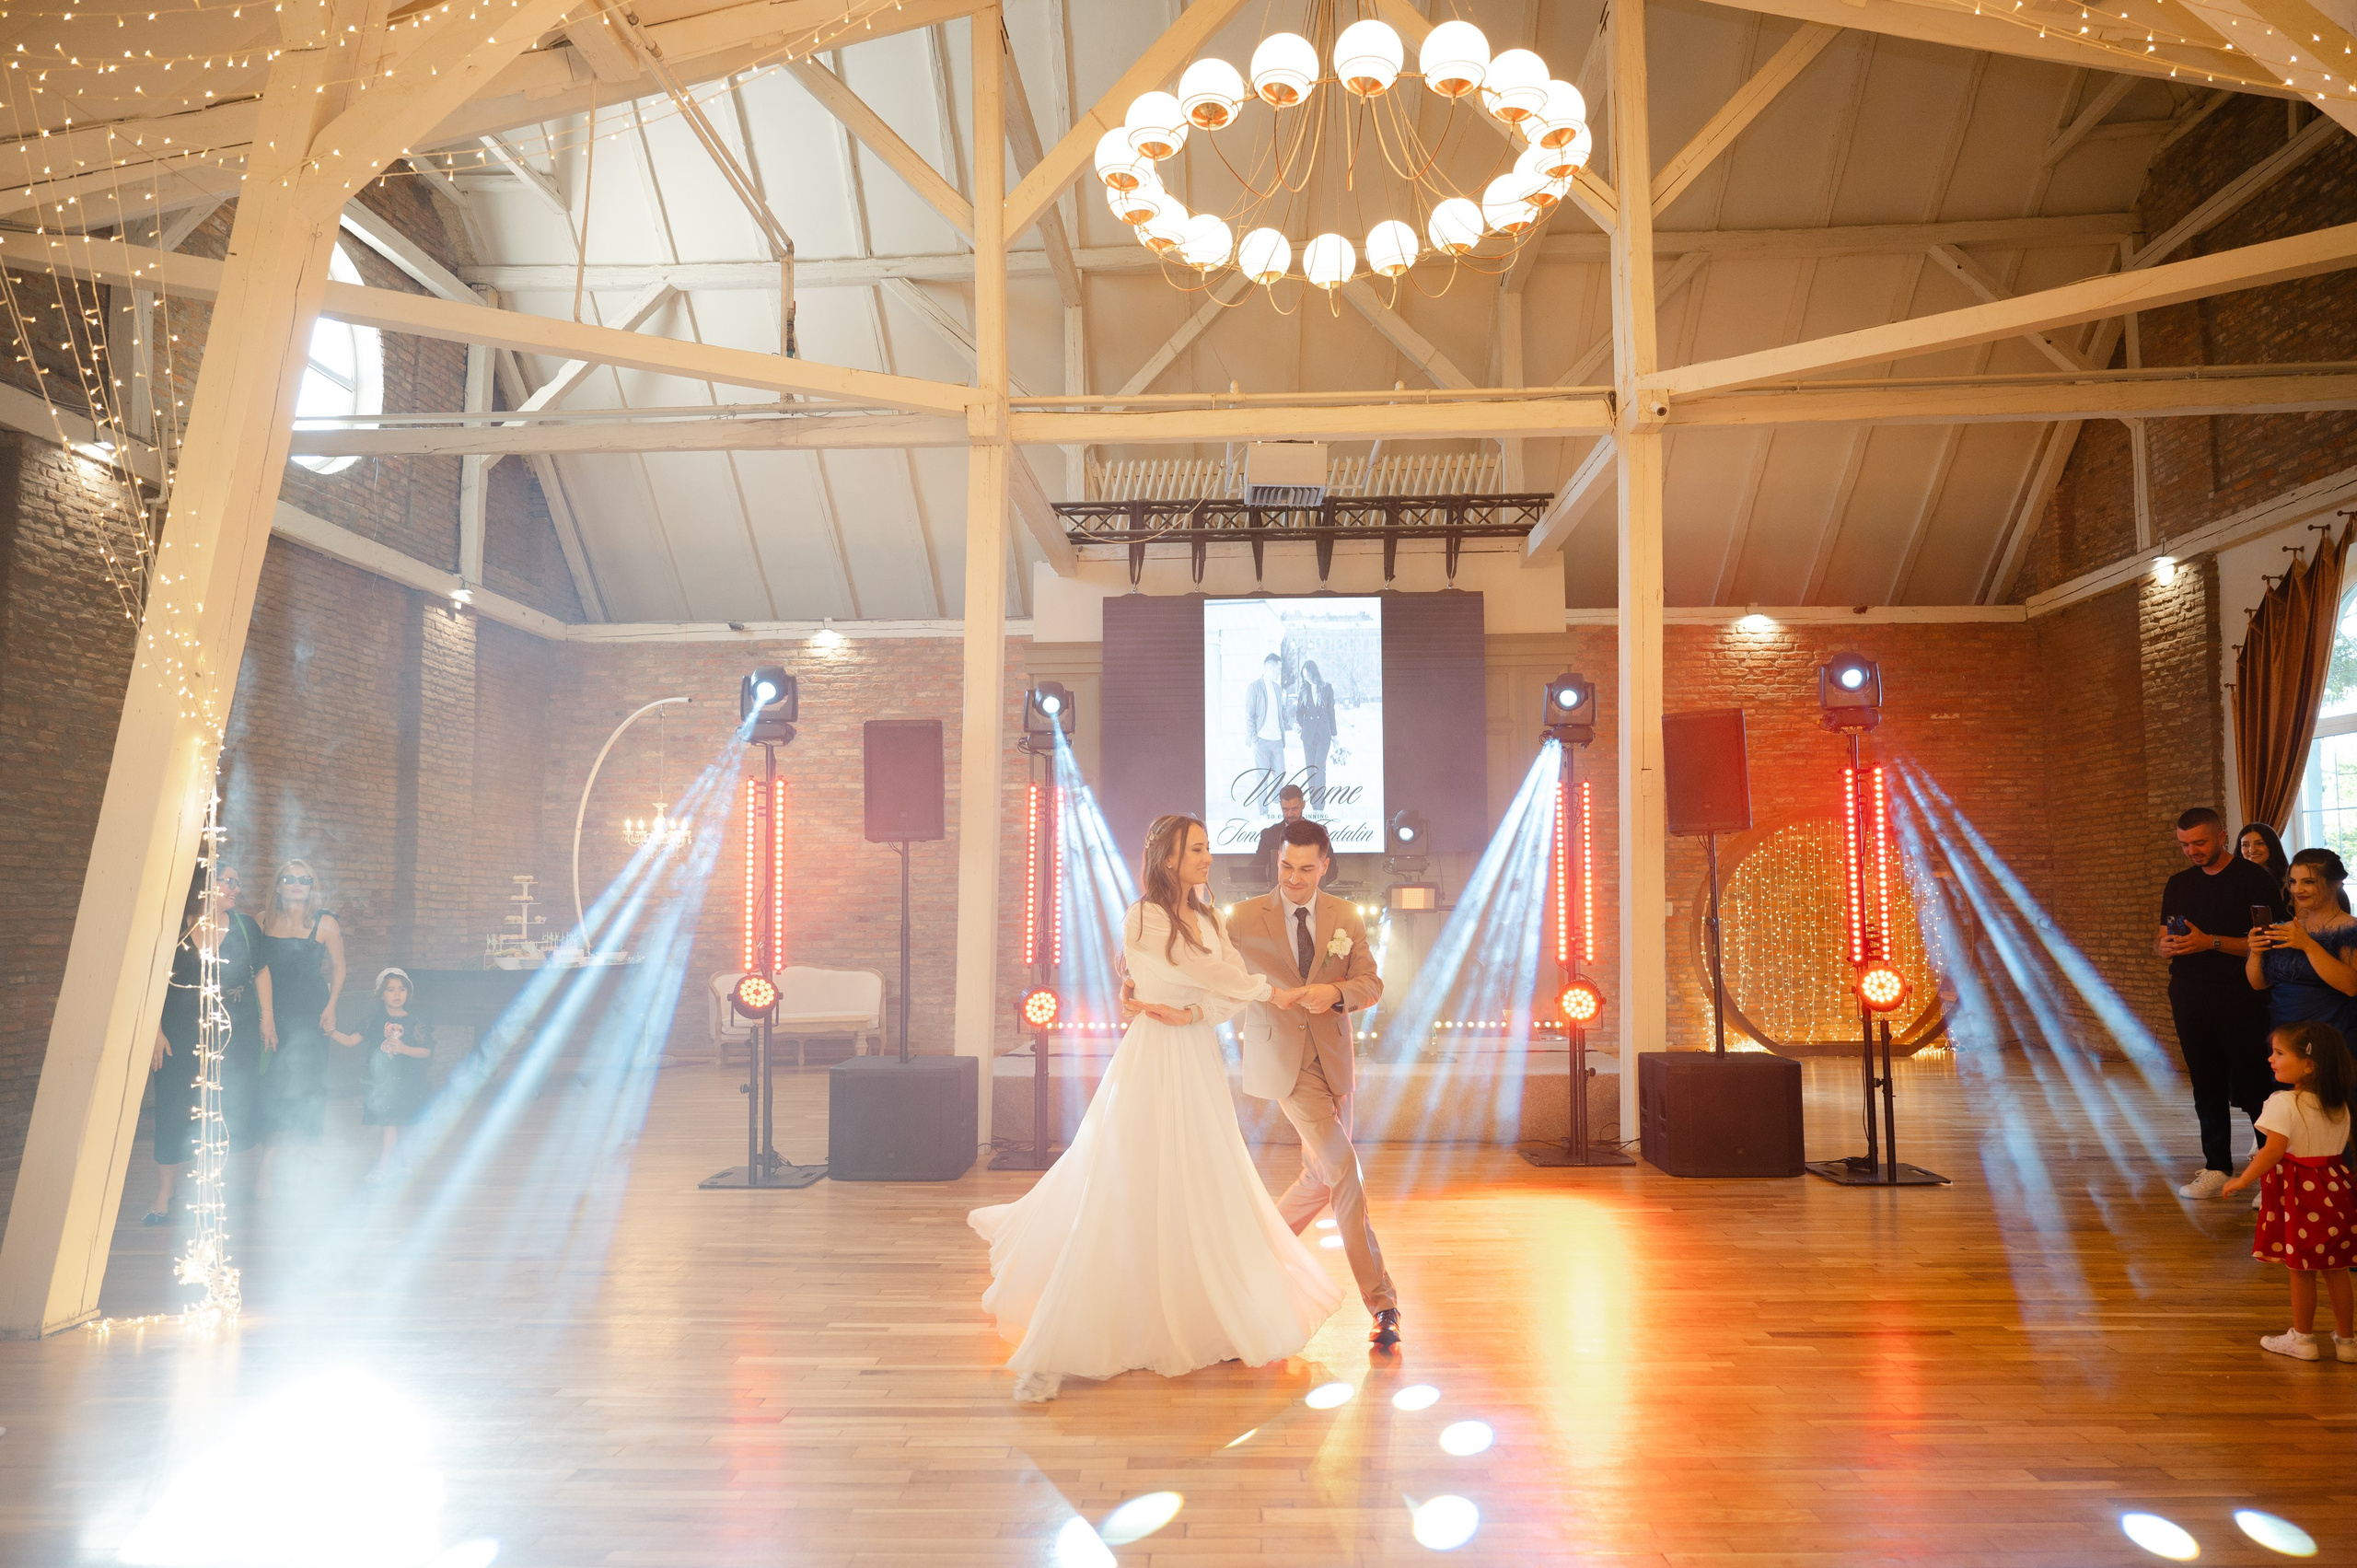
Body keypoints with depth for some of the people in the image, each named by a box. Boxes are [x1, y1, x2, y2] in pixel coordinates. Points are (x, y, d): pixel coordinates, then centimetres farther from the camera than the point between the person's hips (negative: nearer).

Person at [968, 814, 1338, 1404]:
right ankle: (1051, 1355, 2)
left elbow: (1234, 989, 2)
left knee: (1206, 1195, 11)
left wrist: (1193, 1013, -15)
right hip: (1152, 1066, -7)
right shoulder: (1143, 918, -11)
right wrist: (1271, 992, -1)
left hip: (1199, 1065, 7)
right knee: (1124, 1200, -6)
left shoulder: (1207, 917, 12)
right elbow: (1212, 973, -13)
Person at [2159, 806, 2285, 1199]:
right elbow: (2162, 941, 17)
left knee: (2251, 1087, -5)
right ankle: (2217, 1169, 15)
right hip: (2190, 997, 5)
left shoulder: (2254, 880, -4)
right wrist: (2166, 946, -6)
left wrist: (2210, 942, -19)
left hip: (2239, 999, -5)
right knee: (2206, 1086, 9)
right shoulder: (2178, 884, 13)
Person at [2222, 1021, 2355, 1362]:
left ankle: (2303, 1339, 16)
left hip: (2299, 1192, -7)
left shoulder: (2284, 1103, -19)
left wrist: (2243, 1180, -15)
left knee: (2301, 1269, 5)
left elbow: (2274, 1150, -24)